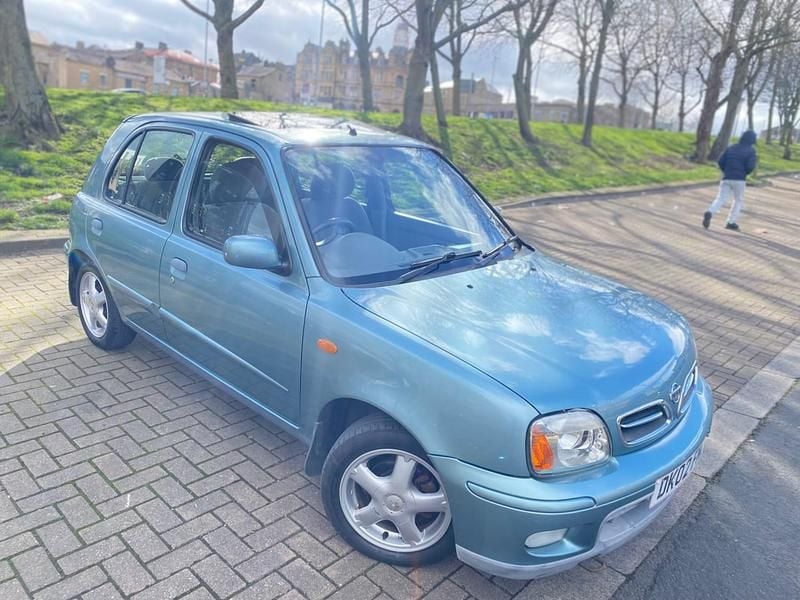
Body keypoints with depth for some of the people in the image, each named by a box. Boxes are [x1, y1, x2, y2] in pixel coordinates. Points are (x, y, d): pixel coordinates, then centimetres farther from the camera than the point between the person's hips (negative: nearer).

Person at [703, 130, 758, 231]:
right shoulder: (751, 151, -1)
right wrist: (745, 173, 10)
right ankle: (731, 222, 11)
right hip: (739, 179, -3)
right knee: (738, 200, 15)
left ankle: (710, 213, -31)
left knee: (720, 199, -2)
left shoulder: (731, 148, 11)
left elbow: (720, 162, 5)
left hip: (726, 178, 3)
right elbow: (750, 166, -12)